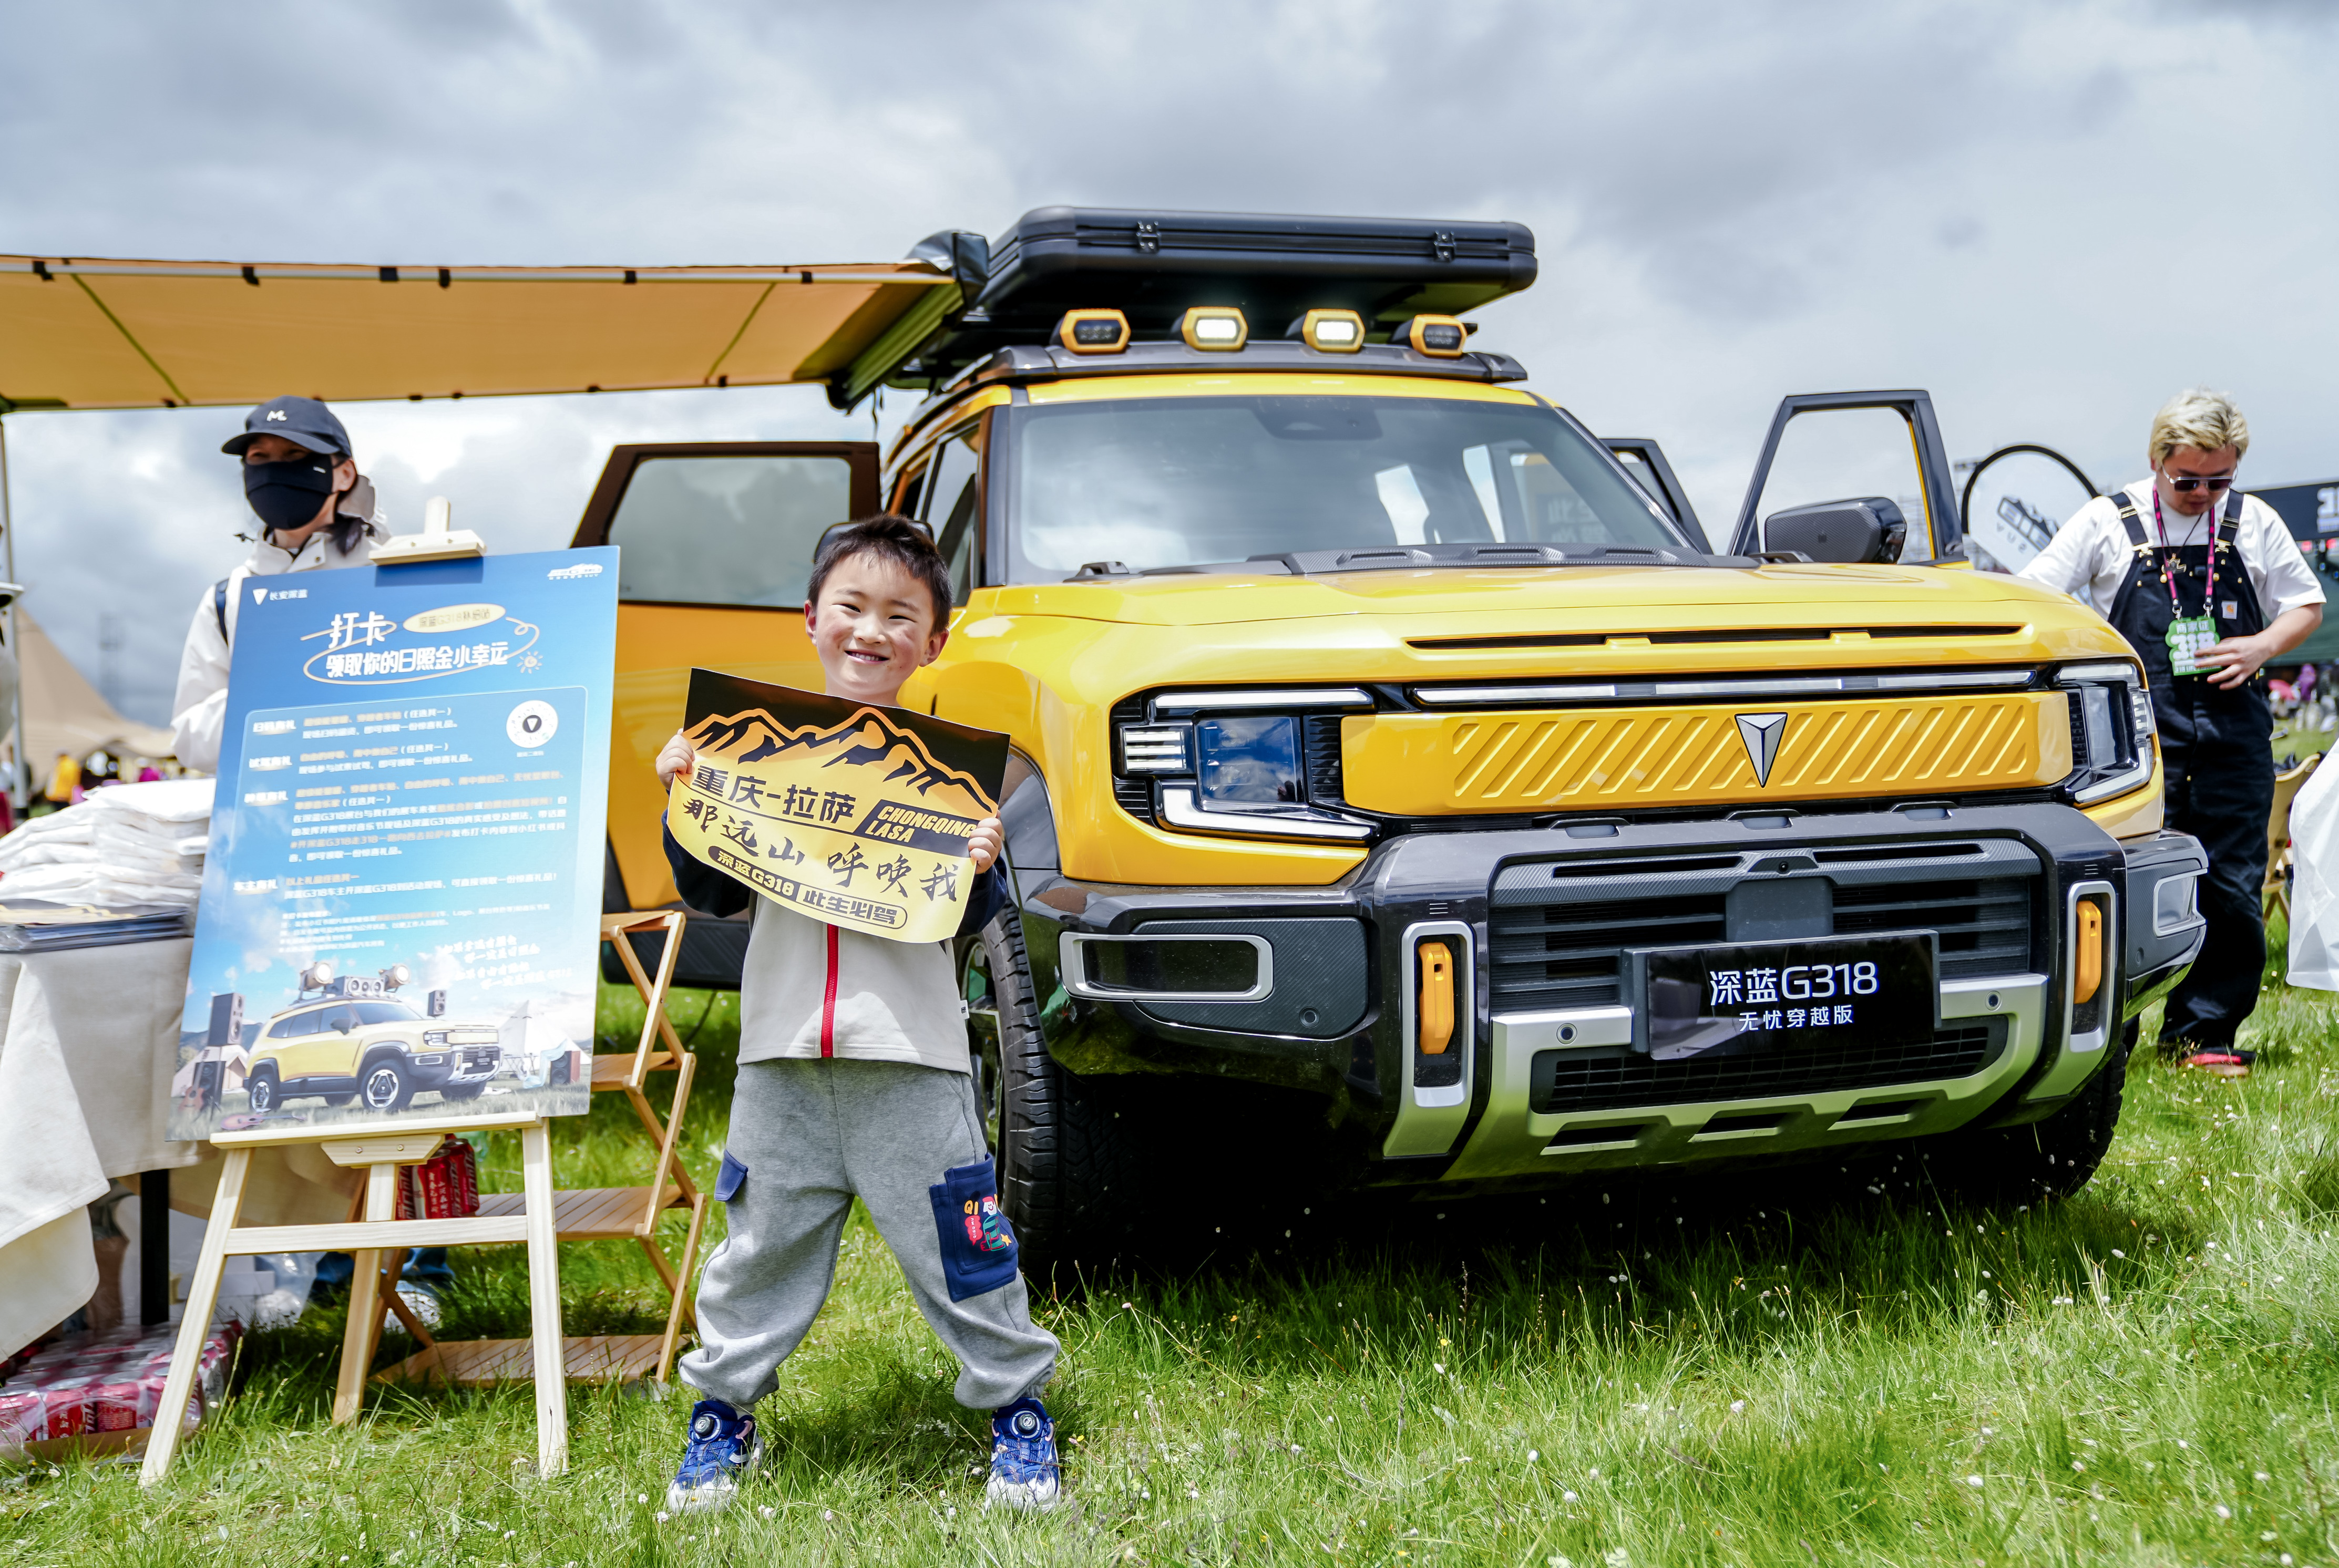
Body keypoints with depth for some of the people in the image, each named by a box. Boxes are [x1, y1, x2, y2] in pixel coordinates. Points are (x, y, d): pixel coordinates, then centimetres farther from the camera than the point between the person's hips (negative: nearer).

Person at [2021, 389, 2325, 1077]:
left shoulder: (2254, 522, 11)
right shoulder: (2108, 522, 3)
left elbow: (2306, 605, 19)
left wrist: (2261, 647, -1)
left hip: (2233, 731, 3)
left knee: (2231, 888, 3)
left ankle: (2200, 1032, 14)